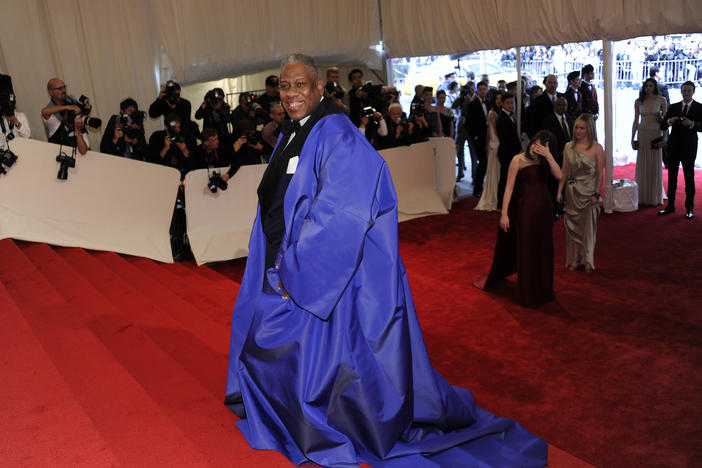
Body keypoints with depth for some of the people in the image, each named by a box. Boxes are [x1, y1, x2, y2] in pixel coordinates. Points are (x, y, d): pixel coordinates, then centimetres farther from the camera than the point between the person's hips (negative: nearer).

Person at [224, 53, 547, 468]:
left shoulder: (336, 135, -18)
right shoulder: (290, 137, 11)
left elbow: (339, 215, -26)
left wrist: (295, 269, -21)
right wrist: (281, 267, 9)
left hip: (327, 276, -10)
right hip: (288, 274, 10)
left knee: (322, 357, 0)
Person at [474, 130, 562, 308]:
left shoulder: (545, 161, 5)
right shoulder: (519, 160, -8)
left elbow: (559, 175, -11)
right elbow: (509, 187, -10)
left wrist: (549, 156, -21)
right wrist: (504, 214, -14)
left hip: (544, 208, 5)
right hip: (526, 208, -5)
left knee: (543, 249, 14)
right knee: (526, 250, 3)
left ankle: (543, 289, 31)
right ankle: (527, 294, 18)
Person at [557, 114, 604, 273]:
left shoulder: (597, 148, -7)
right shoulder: (568, 147, 3)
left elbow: (600, 174, -7)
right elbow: (564, 171, 7)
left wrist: (596, 194, -11)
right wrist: (560, 190, 3)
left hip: (588, 193, -3)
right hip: (572, 193, 3)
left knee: (588, 227, 4)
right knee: (573, 225, 8)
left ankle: (588, 261, 15)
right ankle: (575, 259, 18)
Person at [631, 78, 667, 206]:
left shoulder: (661, 100, -2)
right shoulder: (638, 101, 4)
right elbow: (636, 121, 7)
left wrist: (664, 138, -8)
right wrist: (632, 138, 3)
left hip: (656, 134, -2)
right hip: (642, 134, 2)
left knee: (655, 165, 3)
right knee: (642, 165, 4)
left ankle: (655, 196, 14)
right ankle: (643, 196, 14)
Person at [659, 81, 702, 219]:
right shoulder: (673, 107, 11)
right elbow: (663, 124, 6)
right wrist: (669, 121, -15)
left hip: (689, 148, -3)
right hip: (673, 147, 3)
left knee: (689, 178, 0)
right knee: (672, 177, 7)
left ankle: (689, 208, 7)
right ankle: (670, 206, 15)